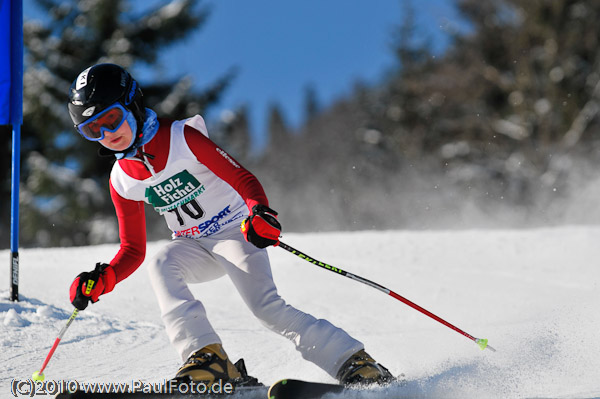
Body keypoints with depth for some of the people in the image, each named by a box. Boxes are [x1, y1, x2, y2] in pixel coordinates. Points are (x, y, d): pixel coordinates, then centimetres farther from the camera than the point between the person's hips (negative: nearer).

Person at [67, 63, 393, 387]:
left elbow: (242, 178, -17)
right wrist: (104, 279, -14)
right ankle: (206, 357, -35)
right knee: (160, 264, -28)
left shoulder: (182, 137, -16)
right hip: (194, 247, 5)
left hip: (235, 230, -5)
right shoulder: (122, 181, -1)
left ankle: (356, 364, -18)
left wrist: (260, 212, -39)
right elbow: (133, 250, 6)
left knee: (265, 306, -25)